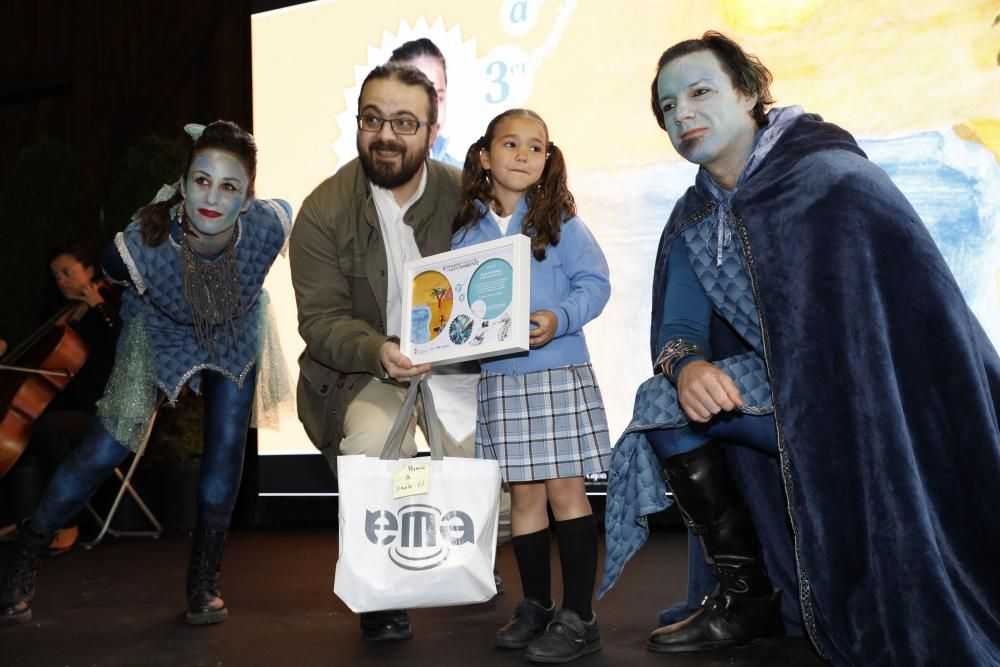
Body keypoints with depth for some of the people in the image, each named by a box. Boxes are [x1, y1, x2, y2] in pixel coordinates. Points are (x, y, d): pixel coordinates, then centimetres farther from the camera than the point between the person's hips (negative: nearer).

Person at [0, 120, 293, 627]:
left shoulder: (268, 226, -34)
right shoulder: (144, 242, -38)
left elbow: (287, 206, -6)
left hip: (237, 334, 2)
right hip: (160, 333, -2)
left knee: (226, 451, -2)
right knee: (107, 447, -7)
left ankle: (203, 582, 16)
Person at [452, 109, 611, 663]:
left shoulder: (559, 220, -2)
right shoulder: (467, 230, 7)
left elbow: (594, 283, -7)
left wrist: (559, 319, -22)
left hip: (559, 373, -3)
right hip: (499, 377, 3)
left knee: (565, 489, -1)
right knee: (523, 493, 10)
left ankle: (578, 617, 8)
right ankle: (535, 606, 24)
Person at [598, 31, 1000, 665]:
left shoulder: (835, 179, -16)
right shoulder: (692, 222, 6)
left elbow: (931, 312, -20)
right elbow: (678, 327, 0)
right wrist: (684, 364, -24)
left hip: (888, 394, -6)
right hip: (783, 395, 6)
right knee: (663, 400, -9)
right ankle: (745, 595, -1)